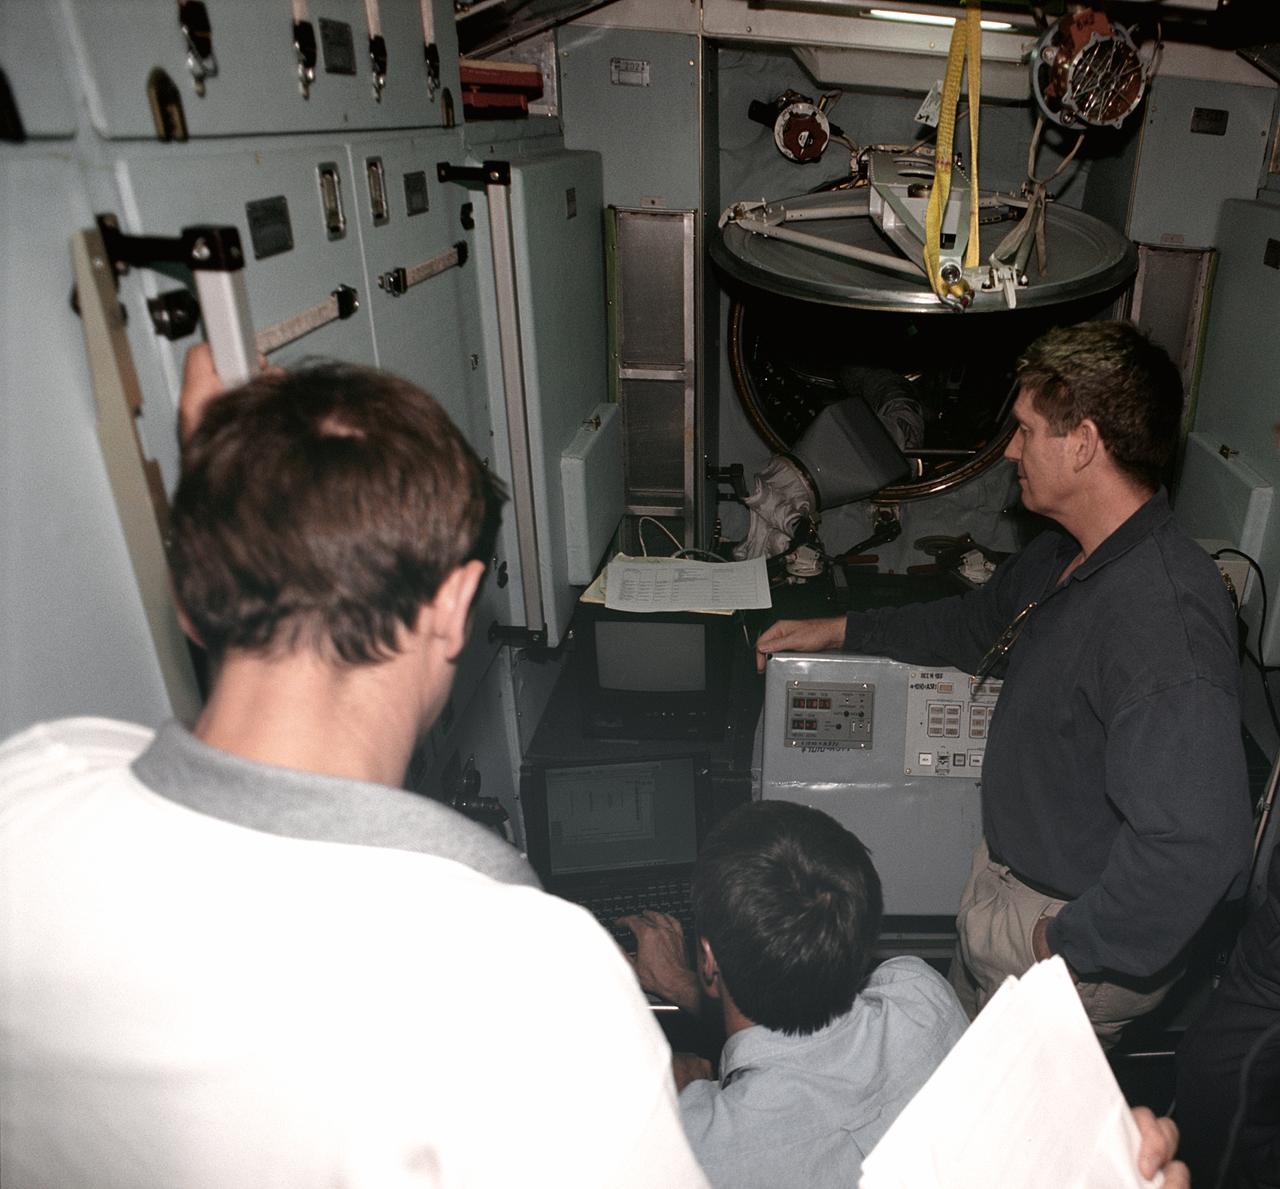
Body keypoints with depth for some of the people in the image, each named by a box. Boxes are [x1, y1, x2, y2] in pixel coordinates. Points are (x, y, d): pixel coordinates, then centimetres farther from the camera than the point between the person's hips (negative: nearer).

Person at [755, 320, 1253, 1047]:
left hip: (1081, 932, -9)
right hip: (1007, 879, 9)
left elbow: (1196, 846, -40)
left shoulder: (1163, 617, -34)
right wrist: (838, 631, 18)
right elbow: (981, 624, 19)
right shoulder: (1070, 556, 0)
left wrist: (1072, 943, -26)